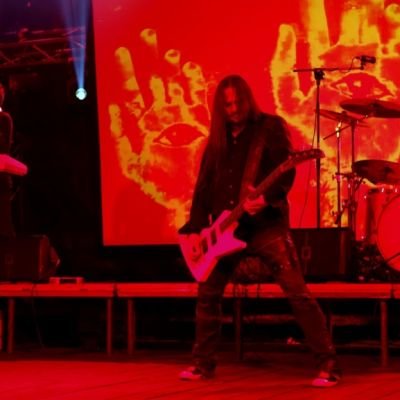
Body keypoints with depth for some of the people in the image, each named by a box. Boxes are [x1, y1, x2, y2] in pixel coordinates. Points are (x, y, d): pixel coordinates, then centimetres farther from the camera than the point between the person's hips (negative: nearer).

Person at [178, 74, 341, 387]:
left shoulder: (270, 127, -2)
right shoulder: (218, 139, 13)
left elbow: (287, 172, -10)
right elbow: (204, 187, 13)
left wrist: (267, 199, -29)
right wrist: (195, 230, 3)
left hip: (267, 225, -6)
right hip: (227, 229, 6)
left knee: (298, 294, -11)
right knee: (208, 295, 8)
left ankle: (329, 365, -5)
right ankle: (204, 364, 22)